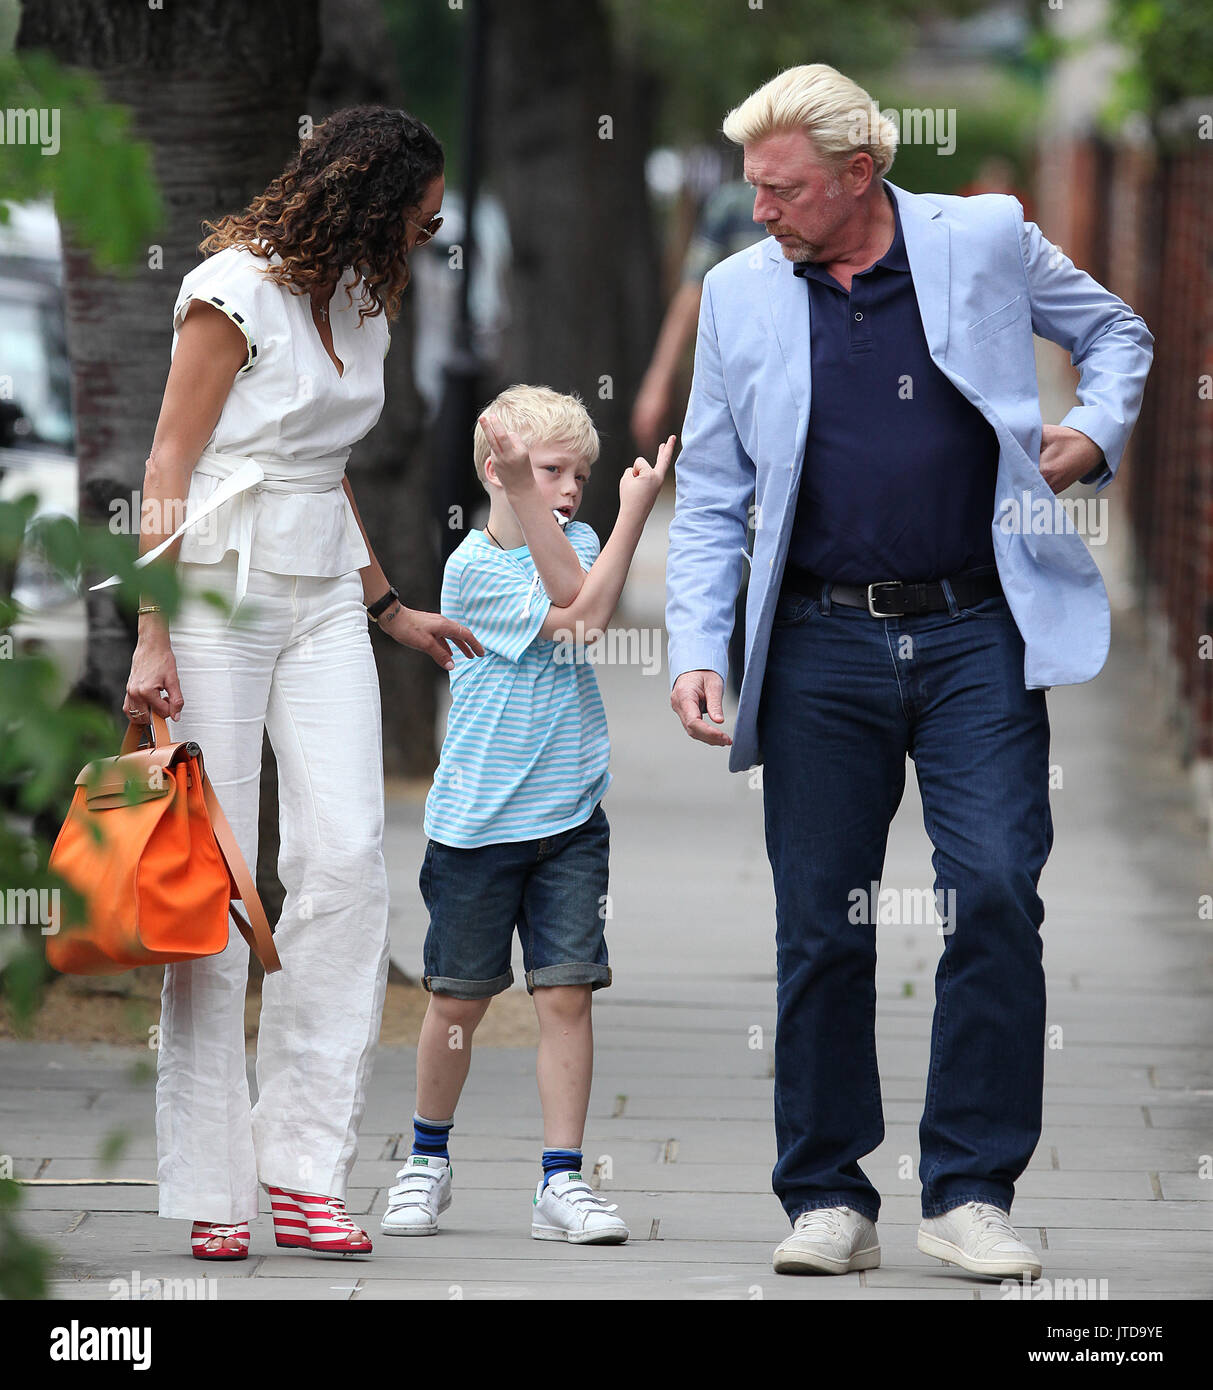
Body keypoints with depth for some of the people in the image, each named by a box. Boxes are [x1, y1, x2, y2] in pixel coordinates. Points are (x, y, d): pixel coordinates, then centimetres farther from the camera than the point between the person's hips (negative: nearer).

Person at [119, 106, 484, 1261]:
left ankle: (304, 1165, -6)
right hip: (220, 593, -7)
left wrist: (389, 608, 27)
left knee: (346, 855, -8)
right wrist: (154, 638, -16)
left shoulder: (360, 301, 15)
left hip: (324, 601, 7)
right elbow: (168, 469, -10)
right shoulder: (236, 290, -8)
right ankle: (210, 1189, 0)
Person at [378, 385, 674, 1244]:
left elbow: (588, 610, -15)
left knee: (568, 994, -5)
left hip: (569, 817, 3)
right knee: (459, 1002, 7)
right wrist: (636, 509, -22)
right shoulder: (473, 567, -8)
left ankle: (562, 1182, -1)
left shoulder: (577, 542, 7)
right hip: (478, 819, -3)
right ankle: (429, 1159, 26)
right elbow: (576, 617, -18)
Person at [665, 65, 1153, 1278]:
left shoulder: (985, 241, 1)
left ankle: (969, 1191, -2)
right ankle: (828, 1200, 13)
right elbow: (709, 497, 10)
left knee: (994, 895, -11)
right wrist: (696, 652, -1)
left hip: (977, 638, -2)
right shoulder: (739, 294, 7)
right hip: (822, 646, 2)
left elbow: (1114, 330, 18)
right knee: (820, 928, 2)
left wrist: (1099, 431, -2)